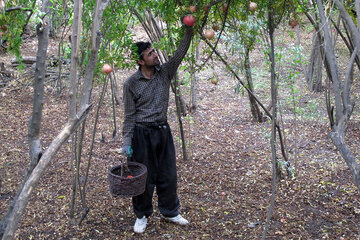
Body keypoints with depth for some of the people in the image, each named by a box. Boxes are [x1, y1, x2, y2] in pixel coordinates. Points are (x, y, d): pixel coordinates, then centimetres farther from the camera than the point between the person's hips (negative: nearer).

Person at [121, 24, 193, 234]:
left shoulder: (165, 73, 3)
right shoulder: (132, 83, -8)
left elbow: (180, 53, -3)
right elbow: (129, 115, -7)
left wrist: (189, 31, -16)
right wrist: (127, 142, -10)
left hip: (163, 131, 4)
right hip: (142, 133, -4)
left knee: (169, 175, 12)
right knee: (145, 177, 6)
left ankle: (170, 211, 30)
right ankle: (142, 216, 26)